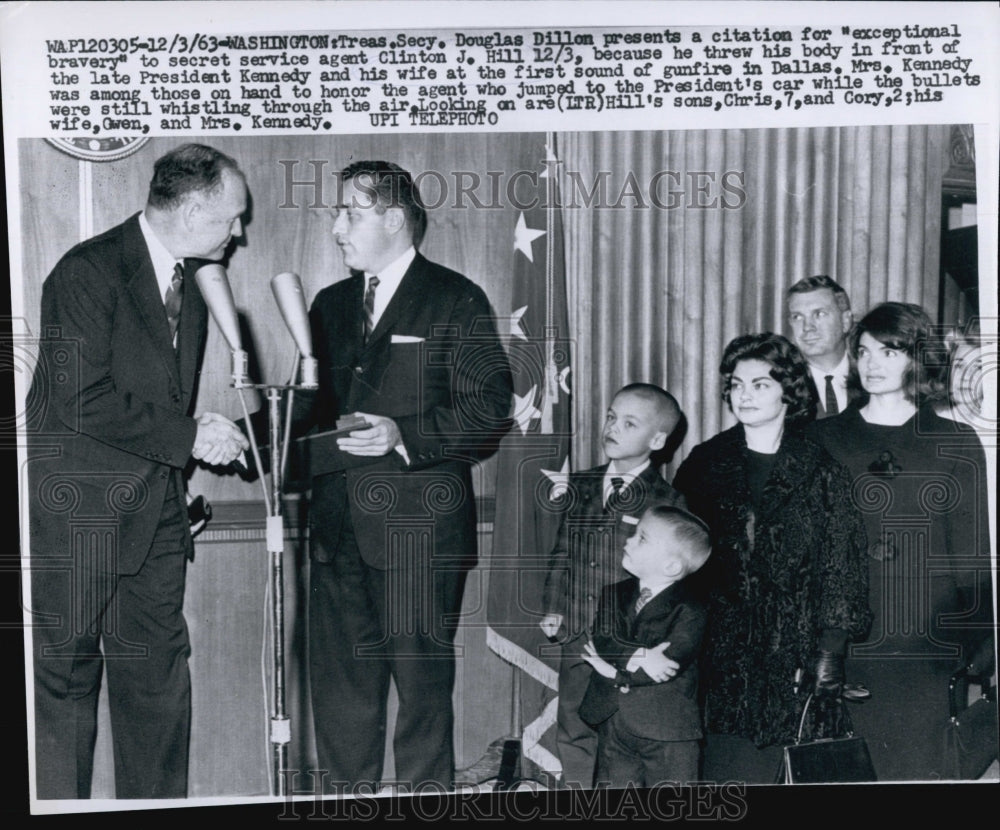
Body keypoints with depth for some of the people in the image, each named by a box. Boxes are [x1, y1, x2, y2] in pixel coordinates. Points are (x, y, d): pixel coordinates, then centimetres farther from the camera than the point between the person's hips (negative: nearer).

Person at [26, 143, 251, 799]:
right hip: (78, 517, -7)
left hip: (157, 516, 7)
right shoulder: (88, 272, -13)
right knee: (66, 683, 3)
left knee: (159, 679, 11)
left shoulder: (191, 283, 13)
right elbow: (84, 402, -21)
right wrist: (188, 436, -16)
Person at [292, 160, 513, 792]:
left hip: (420, 531, -5)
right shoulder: (330, 305, 18)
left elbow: (491, 412, -7)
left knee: (422, 682, 1)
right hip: (339, 527, 6)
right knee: (338, 682, 11)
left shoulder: (457, 301, -1)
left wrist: (405, 435, -19)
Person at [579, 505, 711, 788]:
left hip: (668, 735, -5)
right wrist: (637, 656, -28)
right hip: (614, 727, 5)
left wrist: (615, 672, -16)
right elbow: (599, 641, -9)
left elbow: (670, 662, -23)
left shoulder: (689, 611, -11)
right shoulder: (615, 594, 5)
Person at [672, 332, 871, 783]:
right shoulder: (706, 463, 8)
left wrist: (829, 654, -7)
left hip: (790, 653, -1)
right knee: (723, 770, 0)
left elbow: (840, 569, 0)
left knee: (779, 774, -2)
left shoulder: (820, 471, 2)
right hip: (719, 654, 2)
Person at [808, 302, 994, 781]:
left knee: (917, 771, 0)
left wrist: (978, 656, 0)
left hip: (927, 651, 0)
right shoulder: (825, 441, 9)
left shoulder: (955, 445, 8)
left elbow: (973, 559, 7)